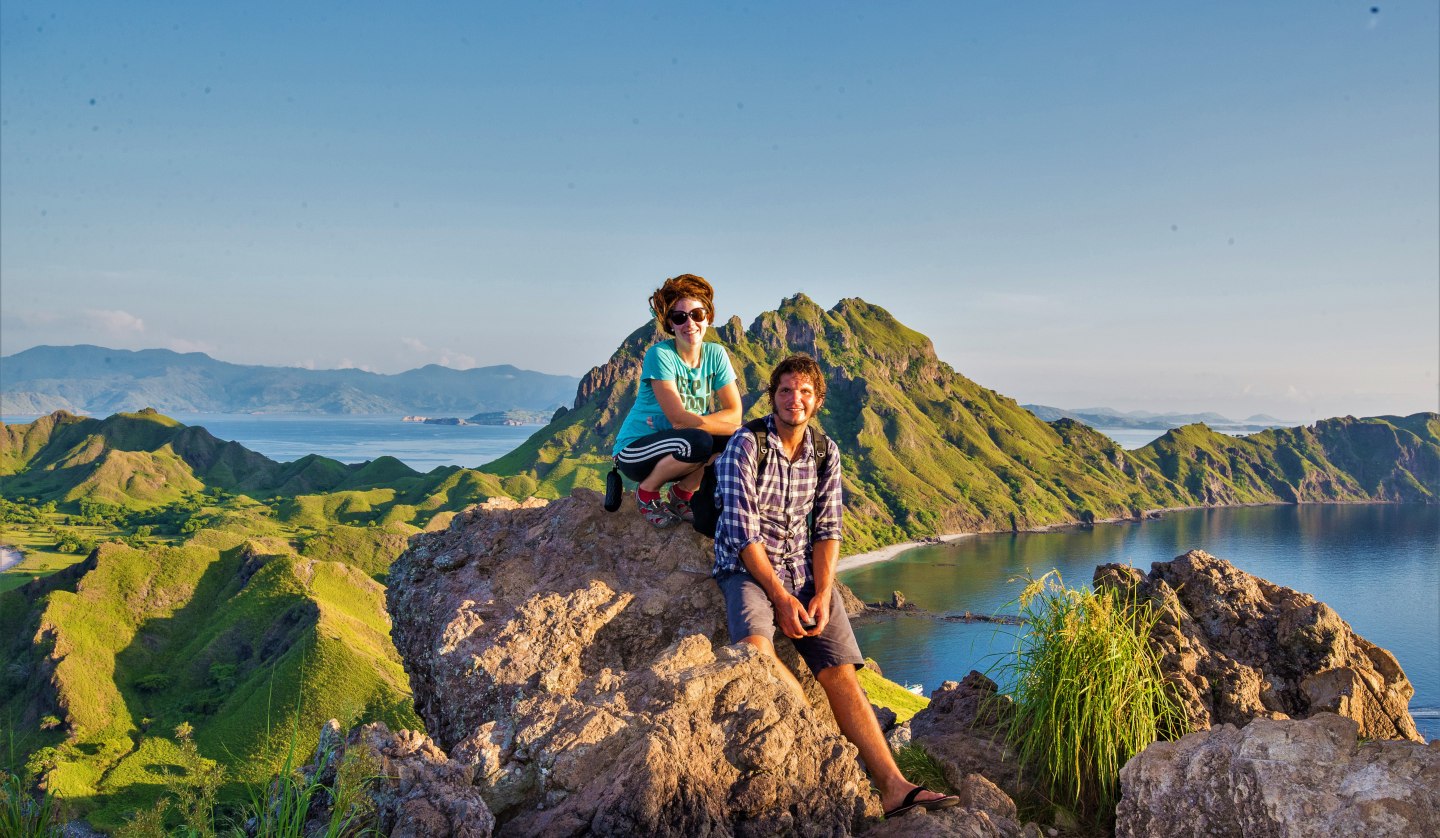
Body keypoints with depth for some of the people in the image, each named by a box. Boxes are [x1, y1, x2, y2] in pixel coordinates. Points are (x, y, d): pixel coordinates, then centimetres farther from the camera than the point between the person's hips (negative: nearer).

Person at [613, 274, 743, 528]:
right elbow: (679, 419, -24)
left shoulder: (716, 355, -1)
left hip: (676, 451, 5)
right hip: (635, 451, -5)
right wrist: (723, 423, -19)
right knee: (699, 442, -33)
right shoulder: (660, 355, -18)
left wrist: (687, 422, -21)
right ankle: (647, 492, -6)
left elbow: (734, 413, -9)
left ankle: (682, 491, 1)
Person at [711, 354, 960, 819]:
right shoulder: (745, 445, -10)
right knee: (756, 647, -33)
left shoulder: (826, 452, 5)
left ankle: (893, 786, -12)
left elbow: (827, 530, 4)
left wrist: (823, 594, -10)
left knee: (841, 673, -10)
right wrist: (781, 597, -17)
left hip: (806, 572, 4)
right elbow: (743, 533, -14)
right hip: (748, 568, -4)